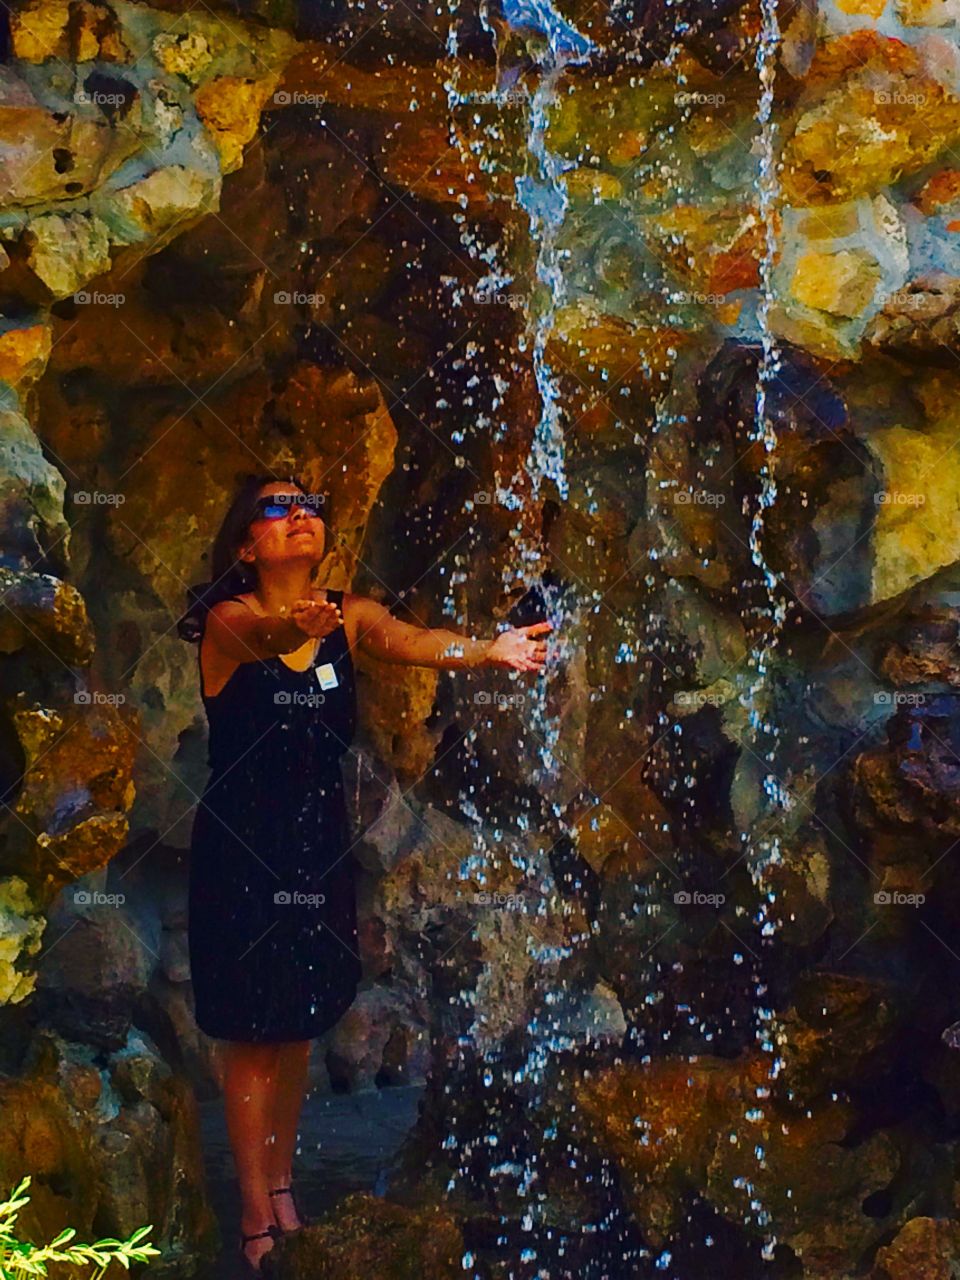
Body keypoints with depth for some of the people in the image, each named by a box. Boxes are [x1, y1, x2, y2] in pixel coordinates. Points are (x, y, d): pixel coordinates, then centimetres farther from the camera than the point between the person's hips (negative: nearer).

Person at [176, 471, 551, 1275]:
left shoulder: (349, 616, -1)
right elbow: (256, 636, -34)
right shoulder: (228, 621, -10)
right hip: (240, 847, -4)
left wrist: (488, 651, -42)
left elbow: (410, 642, -21)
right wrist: (289, 629, -59)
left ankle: (283, 1186, 30)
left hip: (320, 845, 4)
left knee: (298, 1027, 14)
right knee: (253, 1035, 1)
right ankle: (257, 1215, 12)